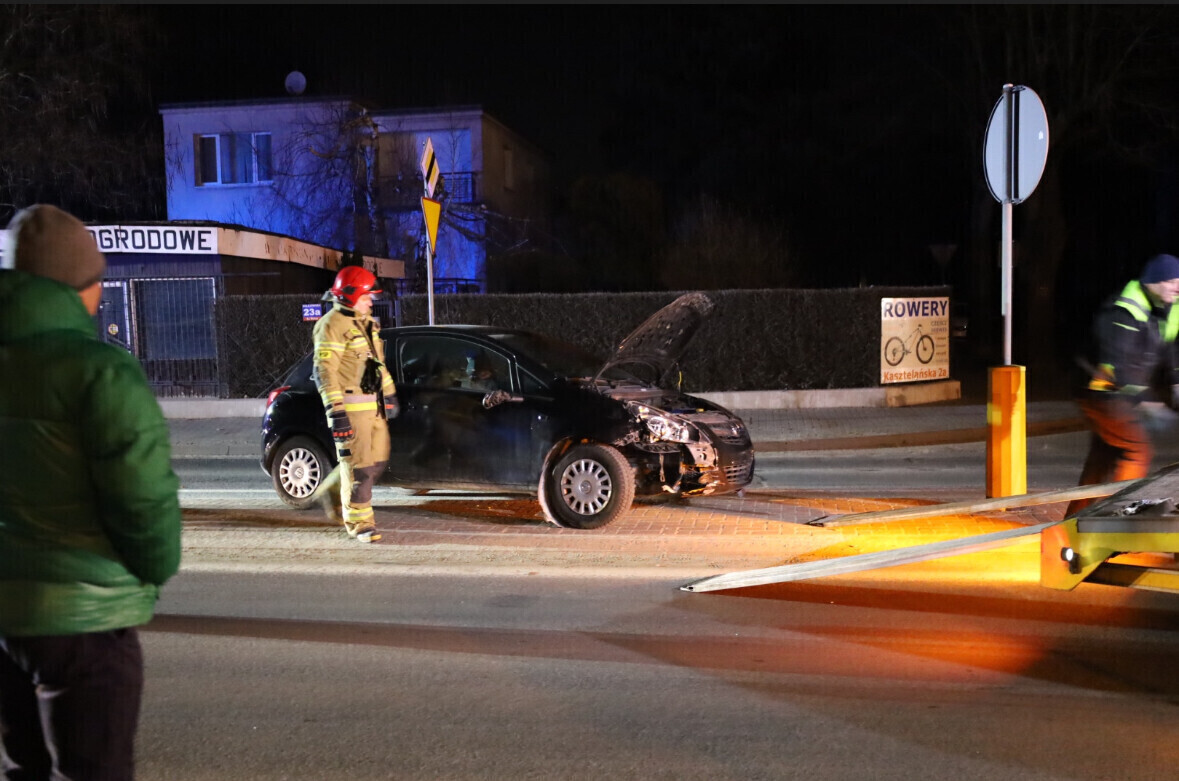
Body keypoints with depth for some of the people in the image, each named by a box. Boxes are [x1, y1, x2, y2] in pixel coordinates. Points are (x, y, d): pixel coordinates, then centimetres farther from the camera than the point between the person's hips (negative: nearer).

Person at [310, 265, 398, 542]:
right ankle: (358, 522, 6)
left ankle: (332, 493, 30)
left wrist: (389, 394, 21)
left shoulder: (367, 322, 16)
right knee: (358, 464, -5)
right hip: (351, 405, -9)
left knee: (378, 459, 12)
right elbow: (324, 371, -17)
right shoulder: (332, 326, -13)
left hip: (374, 403, 9)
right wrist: (336, 413, -22)